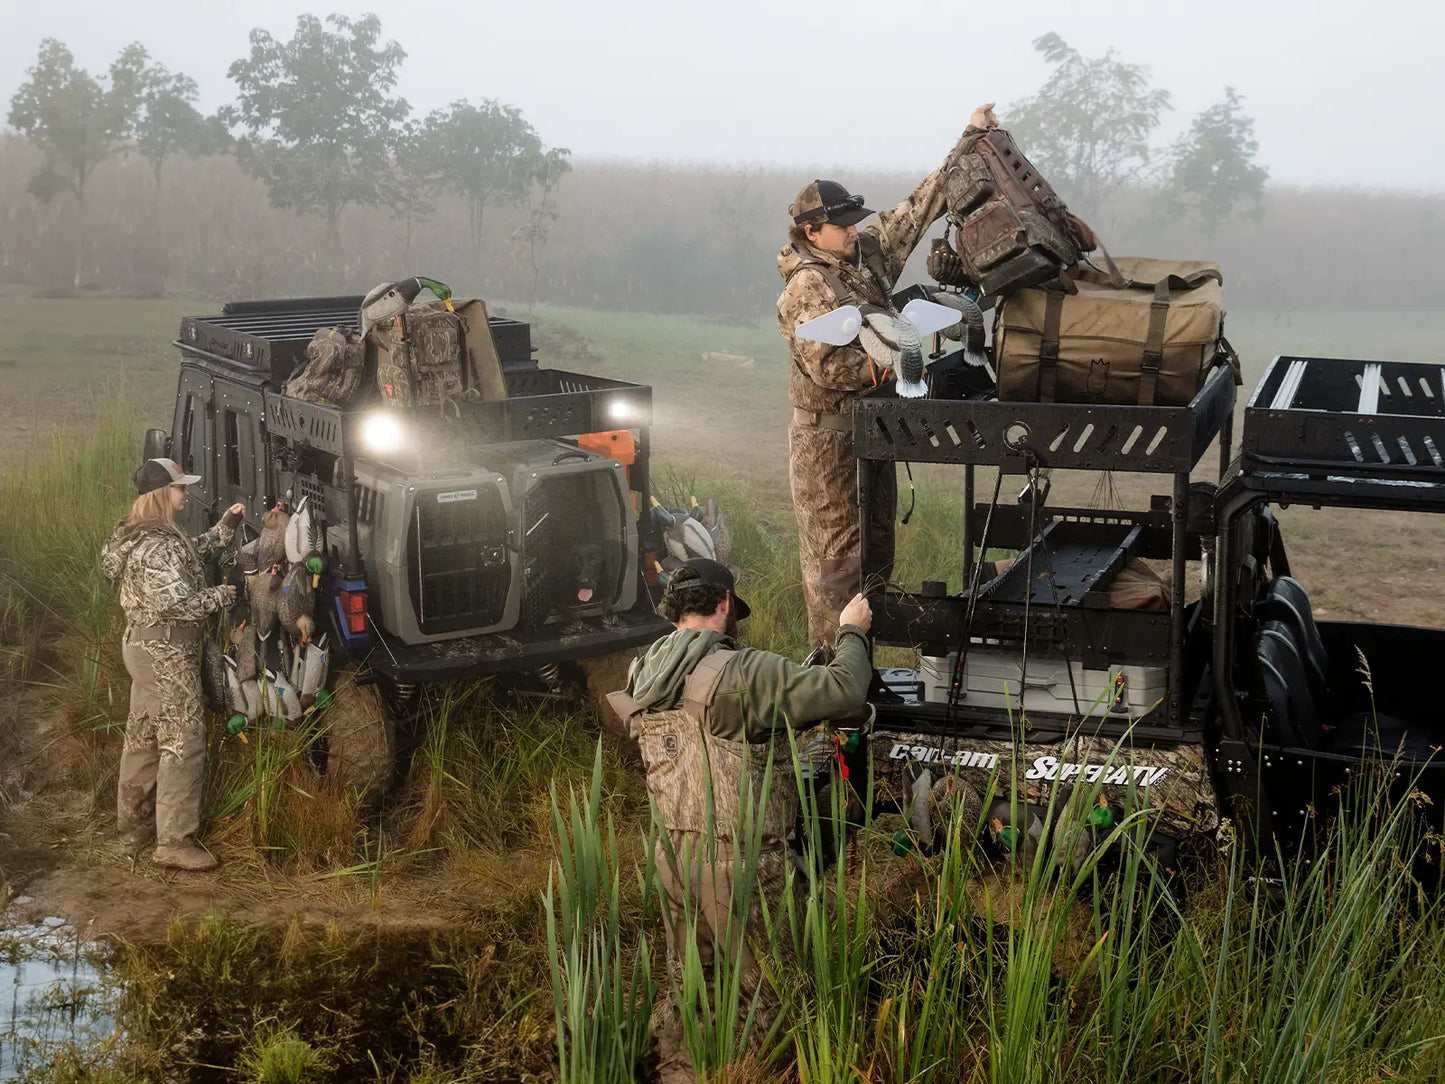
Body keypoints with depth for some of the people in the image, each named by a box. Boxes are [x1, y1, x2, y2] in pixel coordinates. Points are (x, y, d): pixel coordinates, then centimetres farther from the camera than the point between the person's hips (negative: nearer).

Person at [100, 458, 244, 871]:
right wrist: (222, 595, -16)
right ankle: (174, 842, -4)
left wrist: (226, 525, 14)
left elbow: (194, 552, 24)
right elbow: (178, 604, -30)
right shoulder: (157, 546, -24)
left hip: (145, 646, 11)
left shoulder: (140, 534, 10)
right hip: (167, 652, -11)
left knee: (143, 738, 18)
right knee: (183, 744, -6)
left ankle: (134, 824, 28)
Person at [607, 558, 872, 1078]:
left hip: (673, 850, 7)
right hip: (736, 859, -7)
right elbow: (842, 691, -20)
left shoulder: (644, 676, 5)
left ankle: (676, 1069, 30)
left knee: (684, 979, 20)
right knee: (761, 987, 7)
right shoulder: (739, 672, -19)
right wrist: (852, 632, -1)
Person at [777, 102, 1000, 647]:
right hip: (828, 439, -9)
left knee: (876, 546, 14)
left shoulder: (870, 250, 7)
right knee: (835, 551, -3)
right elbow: (829, 369, -23)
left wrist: (970, 138, 12)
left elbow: (922, 206, 12)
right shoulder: (808, 286, -17)